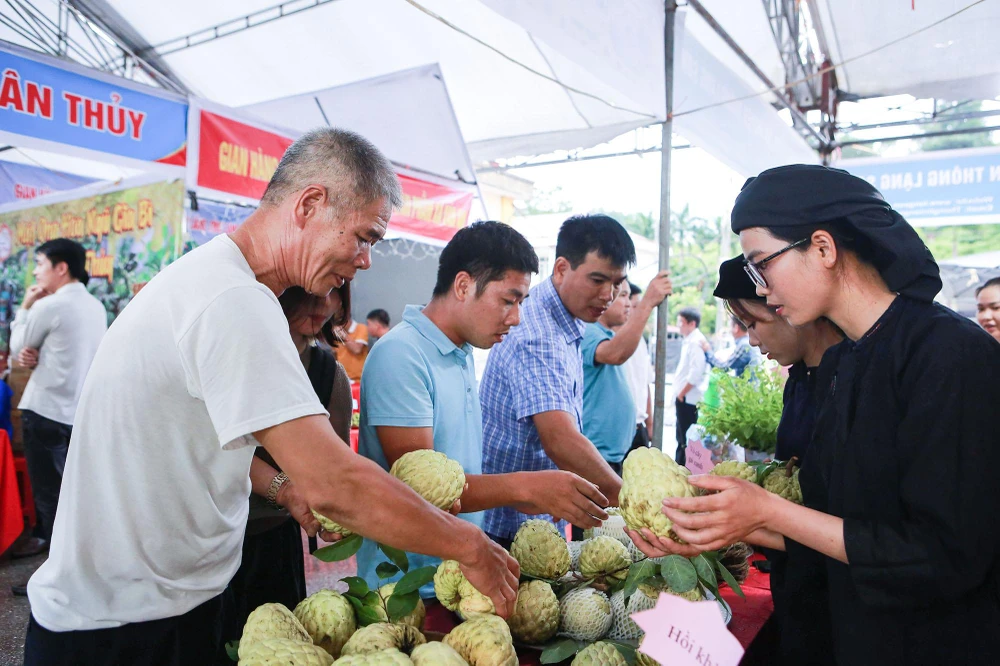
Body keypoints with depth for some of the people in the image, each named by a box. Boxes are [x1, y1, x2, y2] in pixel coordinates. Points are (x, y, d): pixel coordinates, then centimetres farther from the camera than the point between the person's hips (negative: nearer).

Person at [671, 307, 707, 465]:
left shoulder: (696, 342, -15)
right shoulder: (689, 341, 14)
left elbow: (695, 374, -23)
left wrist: (681, 394, -14)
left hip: (688, 399, -10)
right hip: (683, 398, 10)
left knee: (686, 440, -2)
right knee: (682, 438, 17)